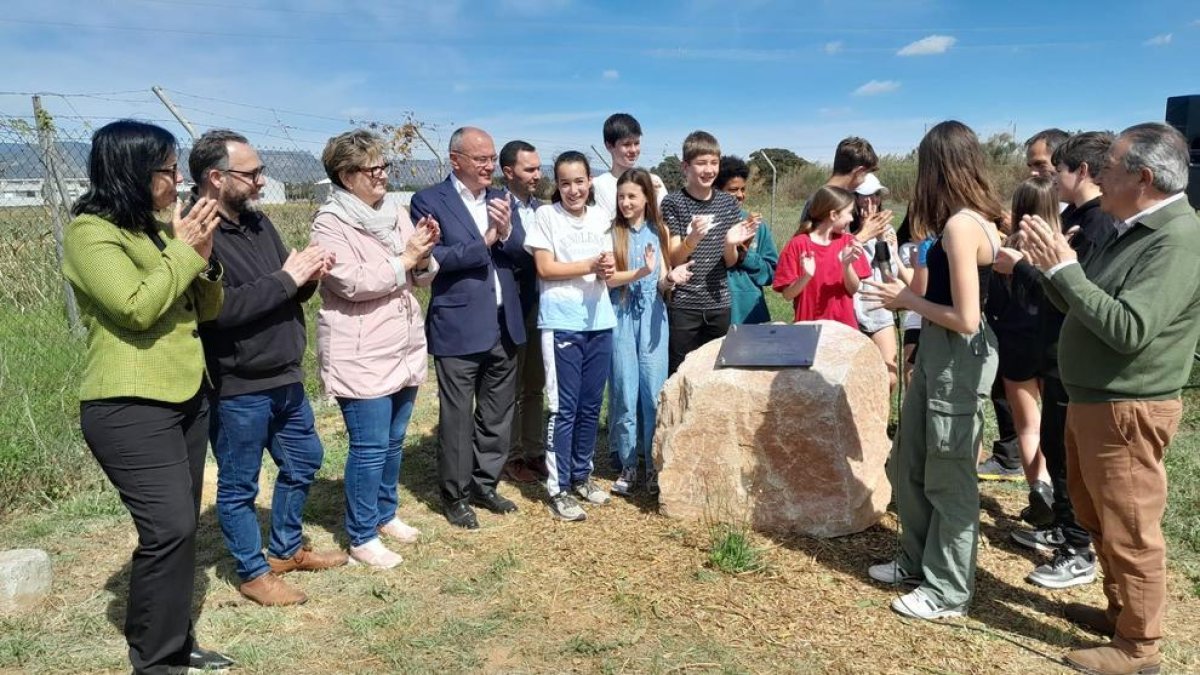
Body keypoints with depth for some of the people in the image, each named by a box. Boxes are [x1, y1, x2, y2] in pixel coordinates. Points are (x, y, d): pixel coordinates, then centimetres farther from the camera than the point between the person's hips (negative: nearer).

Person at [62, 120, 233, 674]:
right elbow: (136, 308, -21)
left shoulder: (157, 230, 13)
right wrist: (184, 251, -14)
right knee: (168, 529, -12)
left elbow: (207, 311, 12)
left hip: (187, 397, 8)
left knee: (181, 528, 11)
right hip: (130, 408, -8)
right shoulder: (90, 233, -10)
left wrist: (204, 257, -4)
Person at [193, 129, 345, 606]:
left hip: (285, 378, 9)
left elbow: (287, 293, 13)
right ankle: (253, 573, 27)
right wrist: (285, 279, -22)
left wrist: (308, 277, -9)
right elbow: (220, 308, -29)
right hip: (236, 389, -9)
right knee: (238, 486, 9)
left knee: (303, 461, 21)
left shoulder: (257, 221, 8)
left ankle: (286, 549, 40)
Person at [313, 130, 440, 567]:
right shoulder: (330, 223, -10)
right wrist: (405, 257, -16)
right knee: (370, 448, -1)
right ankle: (361, 537, 15)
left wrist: (424, 255, -10)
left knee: (394, 441, 17)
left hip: (405, 350, 7)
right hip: (361, 358, -7)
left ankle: (385, 514, 35)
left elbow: (422, 279, 11)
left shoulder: (395, 214, 9)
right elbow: (353, 284, -21)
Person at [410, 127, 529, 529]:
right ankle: (455, 496, 20)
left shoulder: (501, 200, 12)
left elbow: (524, 259, 8)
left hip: (504, 324, 6)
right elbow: (430, 258, -17)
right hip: (459, 327, -5)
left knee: (498, 414, 14)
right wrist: (485, 241, -14)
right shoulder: (429, 201, -5)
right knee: (457, 416, 5)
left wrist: (507, 232, -12)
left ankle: (484, 484, 30)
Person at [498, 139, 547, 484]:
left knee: (535, 386, 16)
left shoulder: (539, 207, 8)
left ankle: (535, 451, 28)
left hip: (538, 307, 7)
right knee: (510, 389, 7)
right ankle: (511, 457, 21)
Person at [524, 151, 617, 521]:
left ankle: (581, 474, 28)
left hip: (599, 320, 5)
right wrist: (589, 266, -18)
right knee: (564, 407, -1)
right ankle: (558, 487, 10)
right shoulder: (546, 215, -4)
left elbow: (607, 264, 8)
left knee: (591, 405, 12)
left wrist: (607, 270, -15)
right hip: (562, 323, -5)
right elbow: (545, 268, -9)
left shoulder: (600, 216, 9)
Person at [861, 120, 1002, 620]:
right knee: (908, 465, 20)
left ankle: (949, 593, 22)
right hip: (939, 354, 10)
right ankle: (917, 561, 37)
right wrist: (909, 295, 9)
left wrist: (908, 299, -11)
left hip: (958, 358, -10)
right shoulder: (976, 219, 8)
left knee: (948, 479, 5)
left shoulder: (960, 225, -21)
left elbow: (965, 318, -23)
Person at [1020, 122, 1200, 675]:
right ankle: (1121, 610, 38)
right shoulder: (1132, 230, 11)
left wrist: (1064, 268, -26)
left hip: (1127, 411, -10)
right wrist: (1050, 267, 0)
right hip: (1090, 401, 10)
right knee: (1097, 517, 21)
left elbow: (1128, 329, -29)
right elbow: (1086, 309, 14)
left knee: (1129, 530, 3)